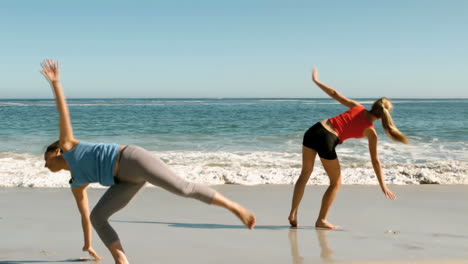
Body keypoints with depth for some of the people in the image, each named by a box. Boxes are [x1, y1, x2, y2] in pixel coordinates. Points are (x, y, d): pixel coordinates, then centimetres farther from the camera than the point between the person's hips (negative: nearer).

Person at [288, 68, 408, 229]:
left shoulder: (357, 107, 10)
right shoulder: (370, 132, 3)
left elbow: (335, 94, 11)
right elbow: (375, 161, 3)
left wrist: (316, 81, 23)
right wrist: (383, 186, 8)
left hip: (314, 130, 5)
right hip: (327, 140, -5)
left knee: (305, 173, 19)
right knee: (336, 183, 16)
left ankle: (293, 214, 17)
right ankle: (321, 220, 16)